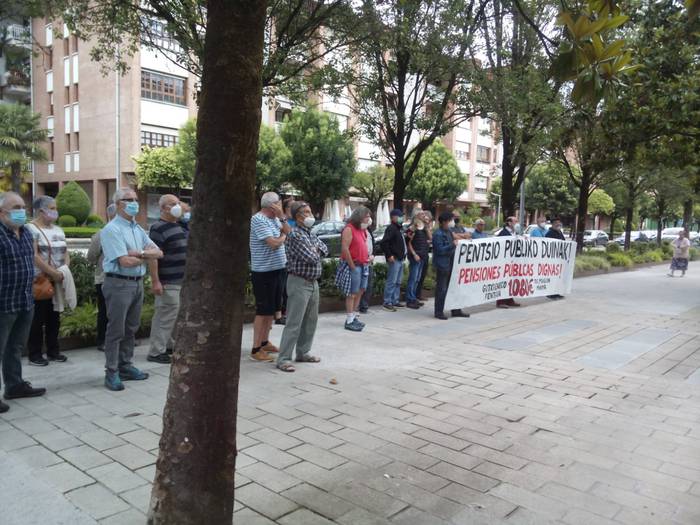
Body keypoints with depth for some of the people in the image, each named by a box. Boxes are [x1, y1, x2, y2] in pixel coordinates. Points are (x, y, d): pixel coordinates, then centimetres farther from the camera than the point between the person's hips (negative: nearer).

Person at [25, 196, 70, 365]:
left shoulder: (58, 229, 14)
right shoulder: (31, 229, -9)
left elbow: (65, 252, 14)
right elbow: (34, 256, -18)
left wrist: (65, 270, -5)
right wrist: (54, 273, -20)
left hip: (57, 281, 7)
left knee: (54, 317, 11)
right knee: (37, 318, -1)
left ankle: (53, 351, 20)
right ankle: (35, 354, 8)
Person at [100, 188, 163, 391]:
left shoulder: (138, 229, 14)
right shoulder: (112, 230, -10)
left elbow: (158, 252, 6)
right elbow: (125, 261, -20)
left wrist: (139, 253, -12)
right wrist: (146, 256, -3)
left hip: (138, 283, 8)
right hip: (119, 283, -8)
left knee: (131, 328, 14)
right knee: (116, 330, -2)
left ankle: (125, 366, 24)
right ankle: (111, 372, 6)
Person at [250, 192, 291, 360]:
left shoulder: (274, 219, 12)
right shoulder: (258, 219, -15)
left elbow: (289, 233, 8)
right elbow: (274, 243, -22)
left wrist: (282, 217, -1)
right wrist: (283, 236, -3)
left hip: (277, 269, 9)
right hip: (264, 272, -9)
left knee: (272, 309, 16)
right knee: (263, 310, -4)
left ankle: (265, 342, 29)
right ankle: (256, 350, 3)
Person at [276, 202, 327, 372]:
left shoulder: (311, 233, 14)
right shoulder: (295, 235, -16)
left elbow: (324, 248, 16)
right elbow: (311, 259, -21)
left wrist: (315, 250, -4)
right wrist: (315, 253, 1)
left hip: (313, 282, 9)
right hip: (299, 282, -9)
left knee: (311, 320, 15)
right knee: (294, 322, -8)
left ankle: (303, 352, 27)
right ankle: (283, 359, -3)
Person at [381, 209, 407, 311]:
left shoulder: (398, 229, 18)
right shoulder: (391, 228, -13)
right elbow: (384, 242, -24)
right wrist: (389, 255, -22)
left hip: (400, 259, 10)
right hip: (394, 259, -10)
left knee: (398, 282, 15)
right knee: (391, 281, -7)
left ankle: (395, 301, 23)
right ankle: (387, 303, -3)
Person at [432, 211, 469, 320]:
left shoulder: (449, 231, 13)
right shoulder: (438, 234, -16)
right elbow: (440, 250, -22)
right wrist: (452, 245, -28)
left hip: (451, 263, 9)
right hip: (442, 265, -9)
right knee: (441, 289, -2)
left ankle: (456, 311, 24)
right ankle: (439, 312, 7)